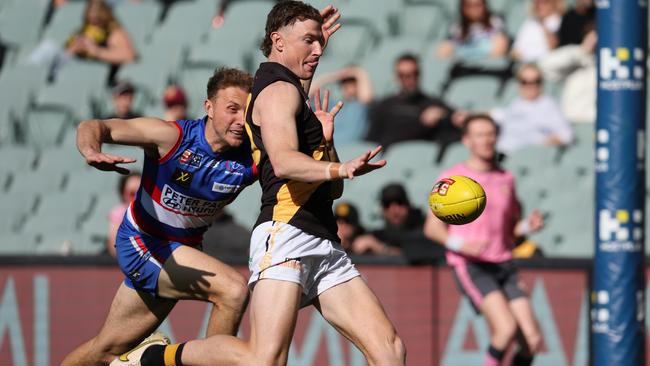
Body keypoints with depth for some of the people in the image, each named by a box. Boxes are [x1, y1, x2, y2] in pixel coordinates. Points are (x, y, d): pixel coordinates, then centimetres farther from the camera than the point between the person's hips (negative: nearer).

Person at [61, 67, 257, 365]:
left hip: (182, 248, 5)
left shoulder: (250, 159, -15)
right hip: (141, 241, -5)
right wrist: (91, 151, -48)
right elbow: (96, 126, -25)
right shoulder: (173, 137, -24)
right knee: (232, 290, -25)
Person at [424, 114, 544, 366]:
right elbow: (432, 227, -2)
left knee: (532, 340, -6)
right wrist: (460, 244, -20)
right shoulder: (453, 178, 0)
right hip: (470, 266, -5)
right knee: (506, 328, -25)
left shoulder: (506, 179, 16)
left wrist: (529, 225, 1)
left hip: (504, 265, 5)